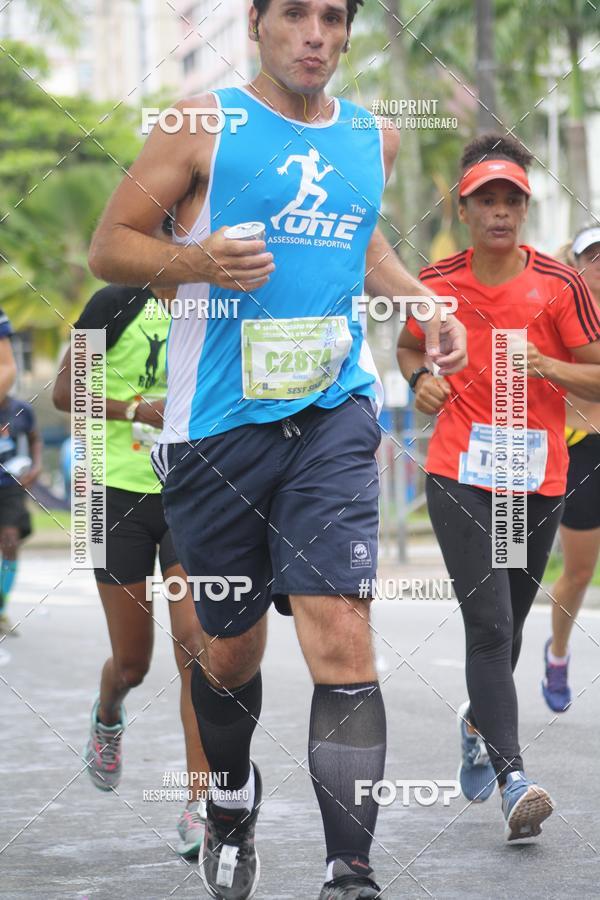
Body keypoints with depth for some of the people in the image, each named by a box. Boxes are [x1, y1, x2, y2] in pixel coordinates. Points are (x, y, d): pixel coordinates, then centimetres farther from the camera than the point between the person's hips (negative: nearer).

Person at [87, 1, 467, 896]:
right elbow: (109, 244, -1)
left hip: (333, 414, 2)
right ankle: (232, 810, 42)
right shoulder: (205, 124, -2)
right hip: (219, 423, -2)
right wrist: (197, 262, -19)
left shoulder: (373, 140, 12)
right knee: (232, 650, 11)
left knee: (341, 637, -16)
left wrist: (426, 305, 16)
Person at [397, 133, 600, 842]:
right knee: (488, 623, -14)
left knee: (508, 623, 15)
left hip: (539, 479, 1)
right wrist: (420, 377, -2)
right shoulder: (437, 282, 1)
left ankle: (477, 721, 45)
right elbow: (409, 344, 20)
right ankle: (512, 780, -19)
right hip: (460, 476, -1)